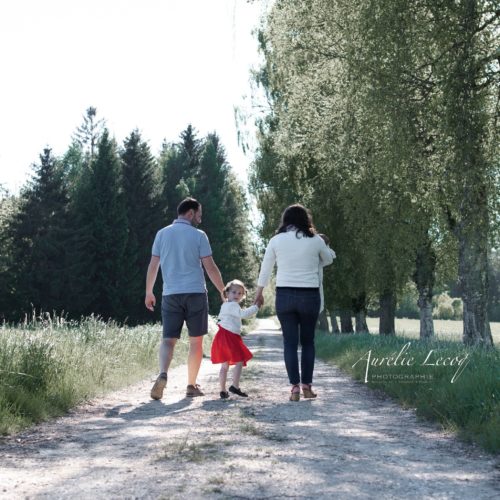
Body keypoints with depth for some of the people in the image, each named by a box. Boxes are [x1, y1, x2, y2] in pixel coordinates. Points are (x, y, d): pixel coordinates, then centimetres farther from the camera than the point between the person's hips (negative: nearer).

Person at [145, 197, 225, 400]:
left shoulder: (162, 234, 6)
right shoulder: (198, 235, -2)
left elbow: (153, 265, 6)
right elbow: (210, 267, -4)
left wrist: (149, 292, 15)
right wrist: (223, 291, 5)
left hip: (170, 294, 2)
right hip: (195, 293, -2)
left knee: (168, 340, 1)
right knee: (196, 341, 9)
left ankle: (163, 375, -24)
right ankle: (191, 385, 12)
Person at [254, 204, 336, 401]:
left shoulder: (276, 240, 0)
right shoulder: (315, 240, -2)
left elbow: (265, 269, 7)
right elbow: (328, 259, 16)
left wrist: (259, 293, 18)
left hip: (285, 295, 0)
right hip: (310, 296, 0)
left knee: (290, 342, 5)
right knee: (308, 341, 13)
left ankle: (295, 387, 0)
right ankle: (307, 385, 12)